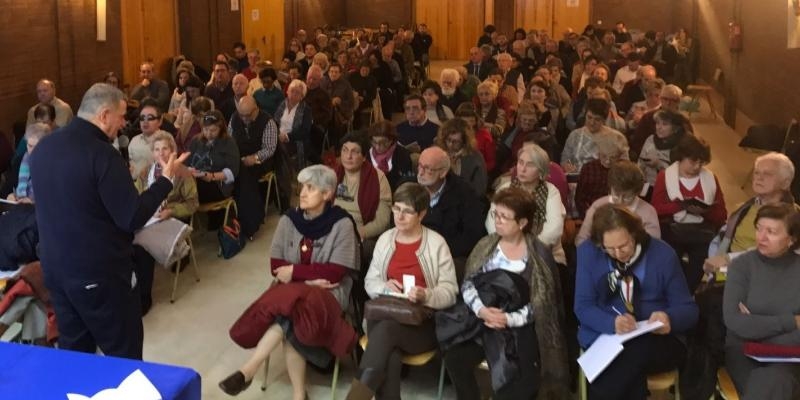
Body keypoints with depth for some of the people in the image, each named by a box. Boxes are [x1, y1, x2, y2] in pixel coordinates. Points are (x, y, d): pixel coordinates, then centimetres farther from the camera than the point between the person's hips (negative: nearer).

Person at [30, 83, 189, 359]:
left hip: (55, 267, 8)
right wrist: (166, 180, -11)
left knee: (73, 350, 19)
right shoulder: (101, 154, -21)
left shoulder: (44, 147, 4)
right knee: (124, 353, 7)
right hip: (100, 272, -8)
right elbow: (133, 218, -21)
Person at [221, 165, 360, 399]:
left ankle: (248, 371, -26)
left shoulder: (341, 224, -7)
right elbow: (276, 265, 1)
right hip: (291, 287, 3)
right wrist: (308, 278, -15)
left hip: (328, 292, -3)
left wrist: (295, 271, -13)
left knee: (287, 312, -32)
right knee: (289, 325, -28)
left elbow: (336, 272, -13)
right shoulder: (289, 220, 4)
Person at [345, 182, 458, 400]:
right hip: (385, 315, 3)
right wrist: (384, 286, -10)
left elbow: (450, 292, -4)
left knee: (387, 329, -36)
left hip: (423, 323, -3)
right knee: (389, 350, -34)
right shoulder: (385, 239, 11)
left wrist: (426, 295, -26)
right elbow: (369, 282, 15)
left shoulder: (437, 243, -2)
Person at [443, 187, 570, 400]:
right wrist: (481, 309, -18)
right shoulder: (485, 245, 7)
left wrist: (509, 319, -20)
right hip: (483, 321, 3)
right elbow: (468, 284, 2)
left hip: (521, 328, -2)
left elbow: (540, 303, -6)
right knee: (454, 358, -20)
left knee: (527, 380, -23)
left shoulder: (539, 254, -3)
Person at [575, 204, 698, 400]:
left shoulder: (662, 253, -3)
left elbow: (689, 309, 1)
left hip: (657, 342, 1)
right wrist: (612, 324, -25)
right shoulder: (588, 252, -2)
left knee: (638, 351, -36)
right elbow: (583, 306, -4)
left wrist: (669, 318, -24)